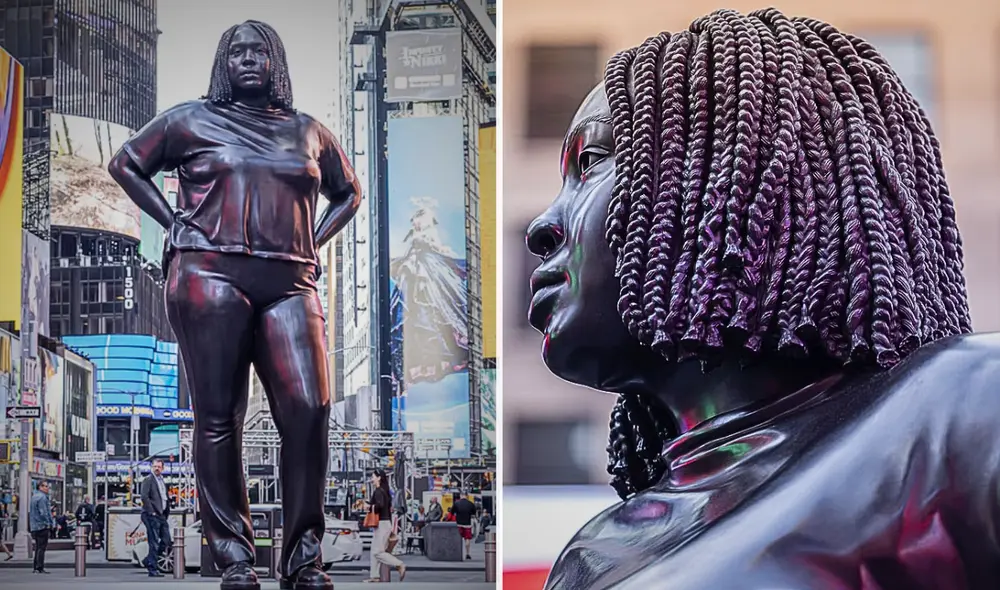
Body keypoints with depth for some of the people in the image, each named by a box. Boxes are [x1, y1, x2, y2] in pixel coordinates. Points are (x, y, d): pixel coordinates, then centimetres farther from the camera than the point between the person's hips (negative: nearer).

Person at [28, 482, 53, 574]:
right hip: (43, 525, -10)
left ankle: (35, 567, 16)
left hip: (35, 526, 10)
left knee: (38, 547, 14)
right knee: (42, 547, -7)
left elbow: (30, 511, 22)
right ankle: (40, 567, -9)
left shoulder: (34, 496, 17)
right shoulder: (42, 497, -14)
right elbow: (43, 513, -19)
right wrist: (50, 524, -13)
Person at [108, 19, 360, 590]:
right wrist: (172, 222, 7)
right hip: (211, 276, -2)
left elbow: (349, 192, 33)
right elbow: (126, 164, 19)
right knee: (220, 417, -4)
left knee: (309, 409, -13)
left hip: (290, 286, 2)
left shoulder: (310, 132, 19)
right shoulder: (191, 121, 12)